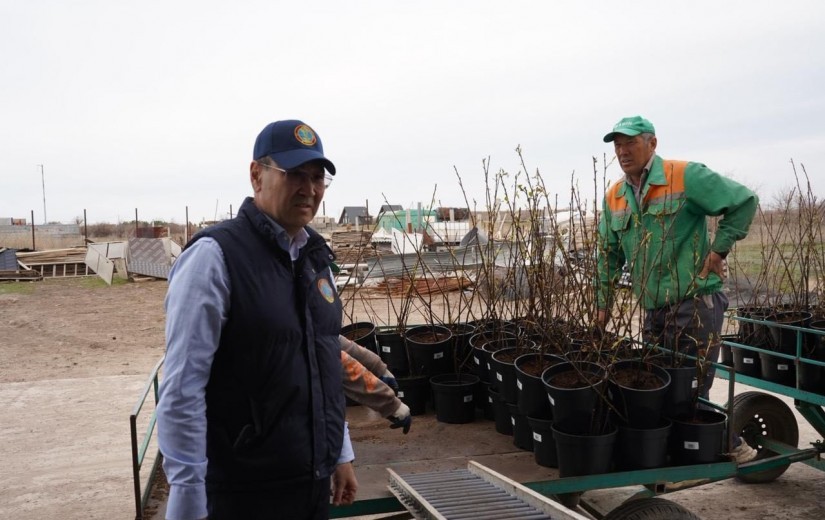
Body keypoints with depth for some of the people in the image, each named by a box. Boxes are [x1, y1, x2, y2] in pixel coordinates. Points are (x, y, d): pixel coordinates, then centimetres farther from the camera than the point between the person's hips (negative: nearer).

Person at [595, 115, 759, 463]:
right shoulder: (614, 198, 10)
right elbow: (609, 255, 15)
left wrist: (718, 250, -8)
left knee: (692, 388, -5)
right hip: (653, 309, 7)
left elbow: (744, 202, -6)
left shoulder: (685, 176, -9)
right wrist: (604, 305, 14)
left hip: (696, 301, -6)